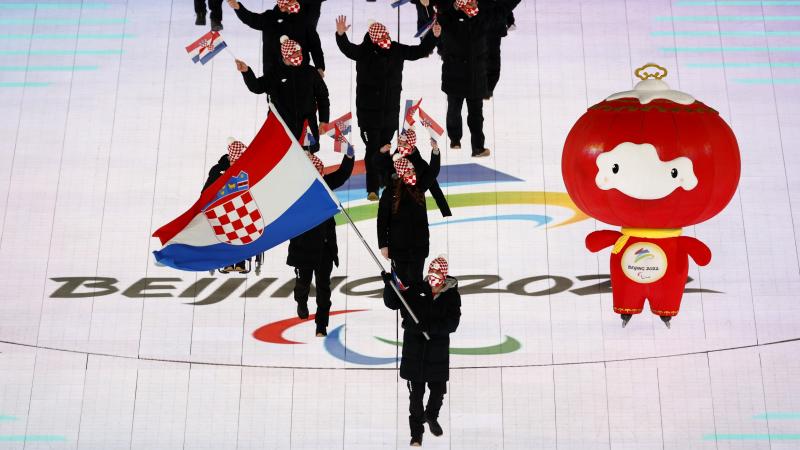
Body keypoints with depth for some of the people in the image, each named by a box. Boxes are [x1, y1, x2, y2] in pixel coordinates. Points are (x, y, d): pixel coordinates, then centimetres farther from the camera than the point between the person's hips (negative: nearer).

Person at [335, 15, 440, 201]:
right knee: (372, 148, -5)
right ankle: (372, 189, -2)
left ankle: (383, 179, 31)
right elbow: (347, 49, -27)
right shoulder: (363, 51, -9)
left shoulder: (397, 50, 3)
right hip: (369, 110, -4)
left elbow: (420, 51, 8)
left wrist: (433, 36, -4)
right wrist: (341, 35, -46)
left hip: (391, 110, 4)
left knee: (385, 147, 15)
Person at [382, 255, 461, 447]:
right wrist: (388, 285, -16)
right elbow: (392, 303, 0)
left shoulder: (452, 295, -7)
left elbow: (452, 324, -14)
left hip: (438, 350, 1)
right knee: (416, 393, 4)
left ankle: (432, 416, 46)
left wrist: (430, 326, -26)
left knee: (438, 390, 15)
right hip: (414, 348, -1)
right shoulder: (416, 289, -6)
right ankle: (416, 433, 18)